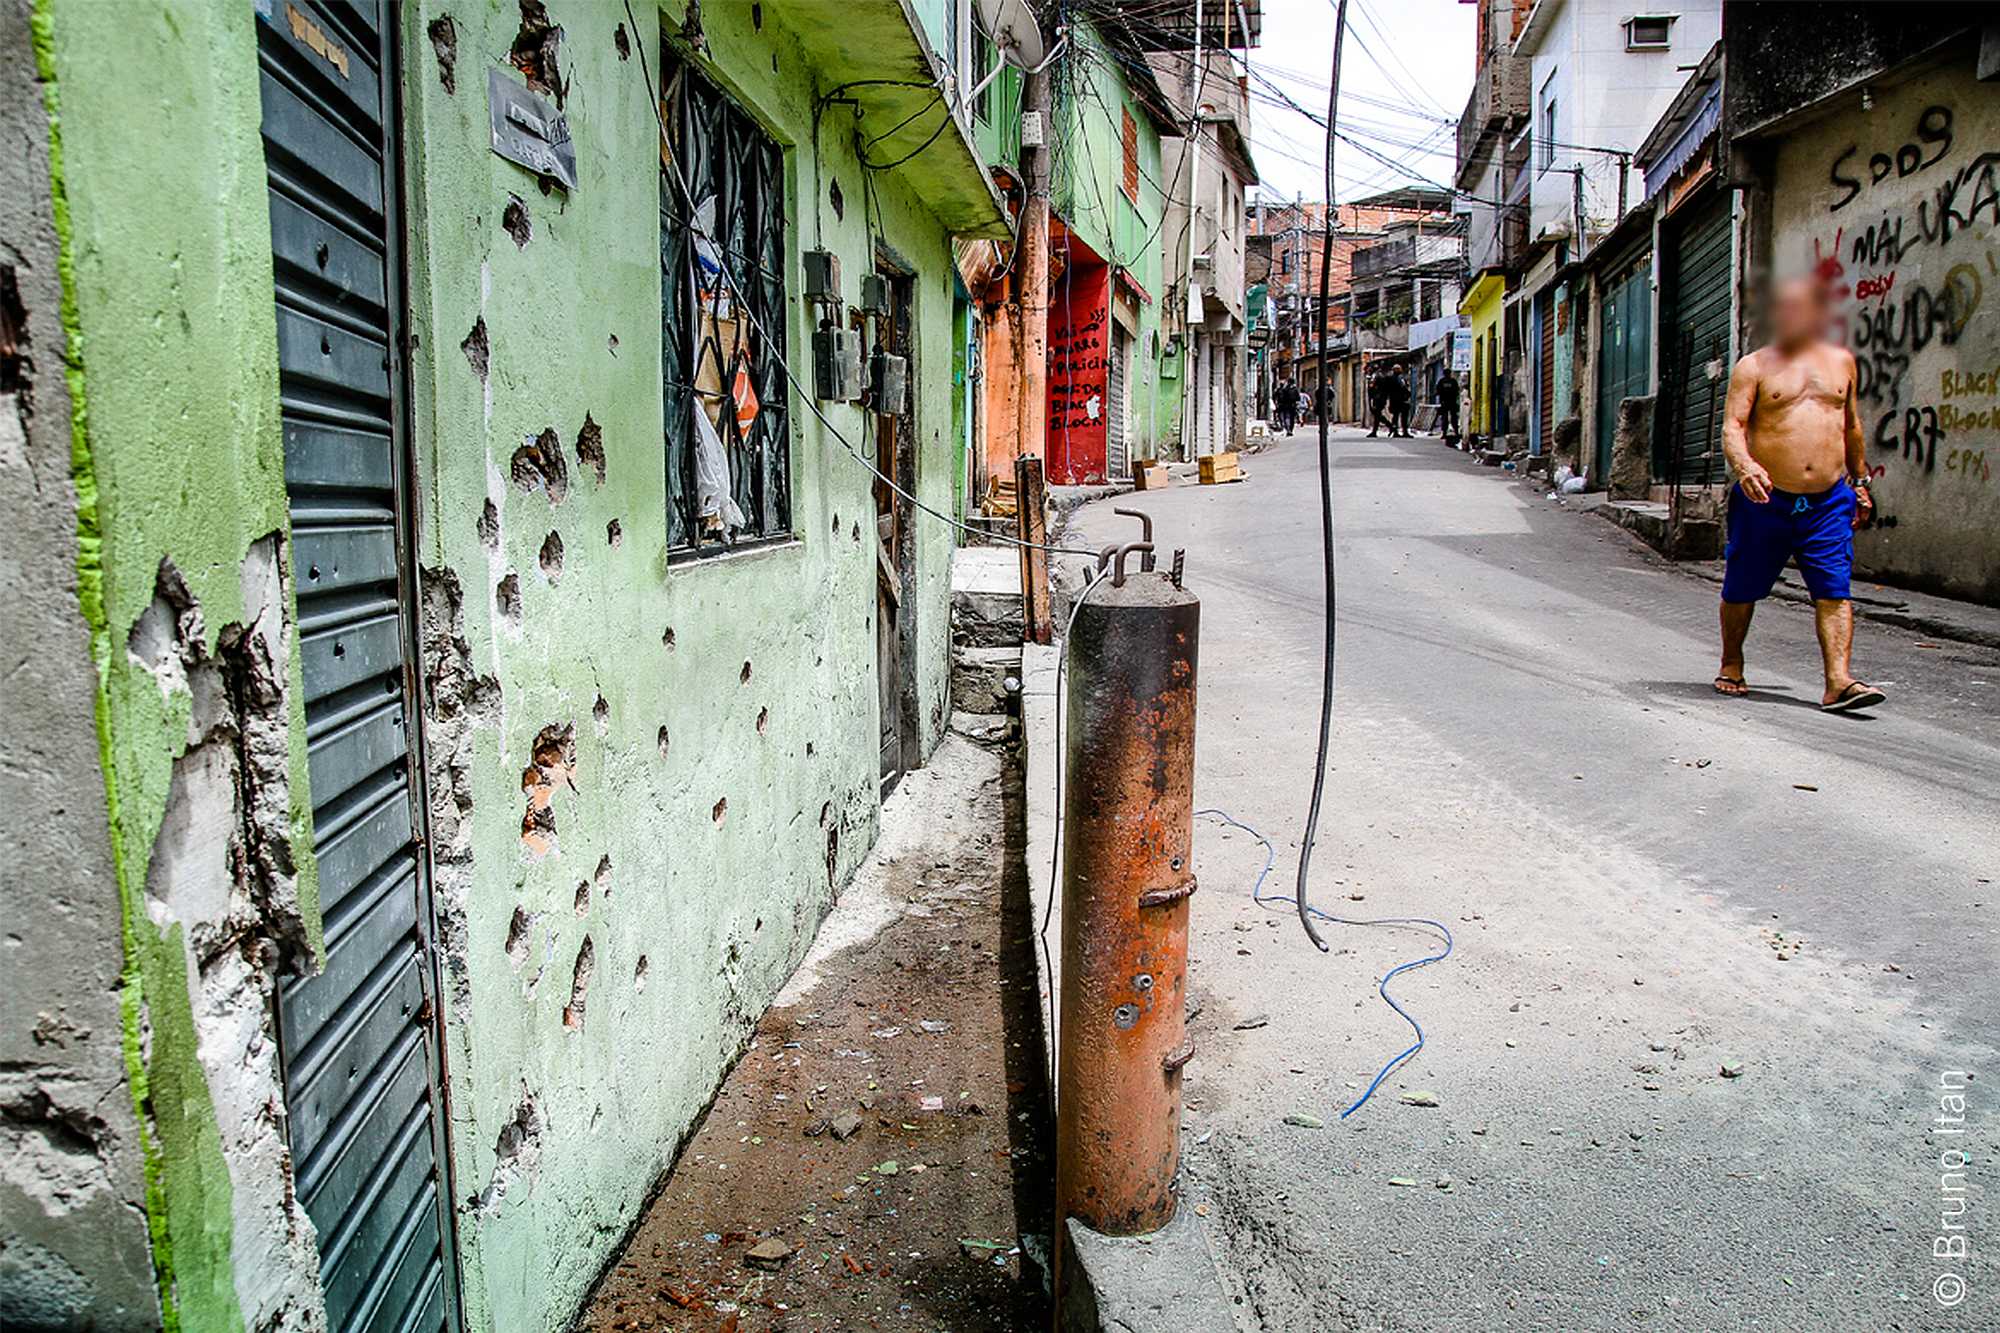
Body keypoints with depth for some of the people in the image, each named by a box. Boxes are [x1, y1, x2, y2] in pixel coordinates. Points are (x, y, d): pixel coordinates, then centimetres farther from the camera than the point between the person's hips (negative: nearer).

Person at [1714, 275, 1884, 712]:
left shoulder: (1841, 361, 13)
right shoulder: (1754, 366, 1)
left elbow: (1852, 426, 23)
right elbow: (1732, 426, -9)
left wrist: (1860, 483, 25)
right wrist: (1745, 465, -29)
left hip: (1829, 502, 2)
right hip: (1765, 499, -2)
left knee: (1834, 592, -8)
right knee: (1740, 591, 7)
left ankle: (1839, 683, -12)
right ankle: (1731, 665, 28)